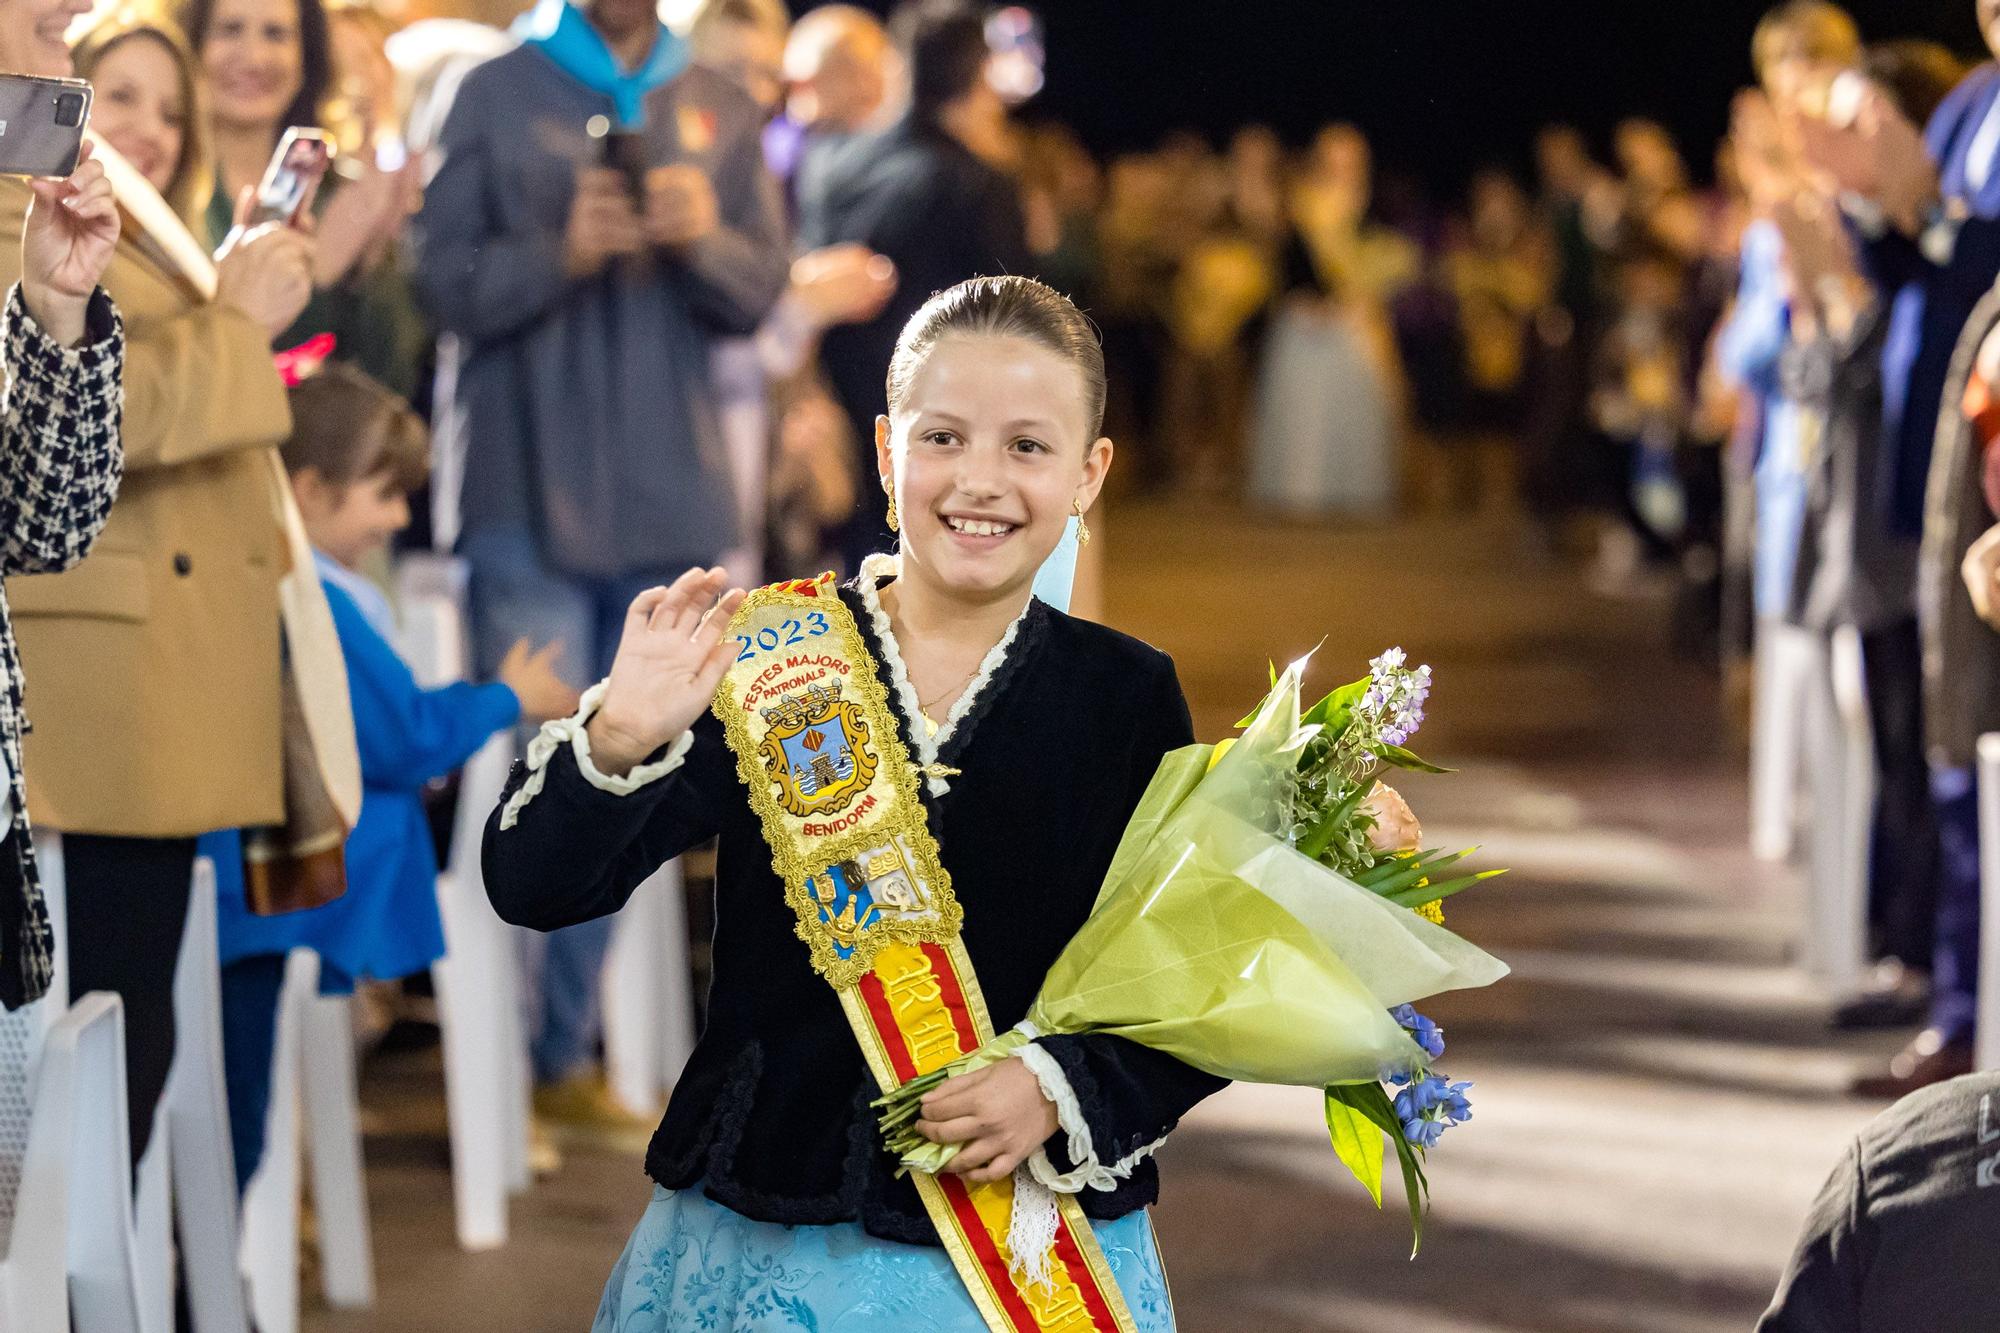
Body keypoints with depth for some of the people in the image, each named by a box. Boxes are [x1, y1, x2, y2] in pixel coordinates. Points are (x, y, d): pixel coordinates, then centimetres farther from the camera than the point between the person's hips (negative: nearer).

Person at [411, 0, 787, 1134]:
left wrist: (706, 239, -13)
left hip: (670, 495, 4)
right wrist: (561, 252, -20)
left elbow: (762, 292, 7)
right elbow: (449, 283, -4)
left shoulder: (720, 111, 10)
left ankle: (570, 1050, 17)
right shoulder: (499, 96, 1)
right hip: (531, 493, -4)